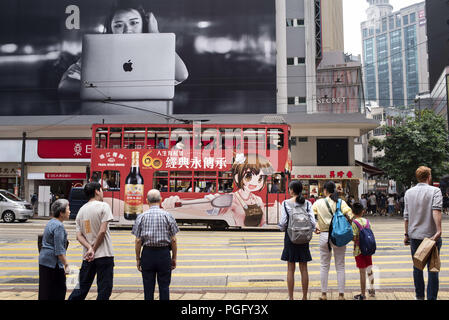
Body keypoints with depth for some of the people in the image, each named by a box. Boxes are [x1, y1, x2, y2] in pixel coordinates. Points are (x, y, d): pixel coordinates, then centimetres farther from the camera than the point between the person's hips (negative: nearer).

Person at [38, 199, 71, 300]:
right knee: (58, 291, -3)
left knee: (45, 290, 15)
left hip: (44, 259, 10)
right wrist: (66, 265, -19)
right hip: (53, 262, -10)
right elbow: (59, 250, -21)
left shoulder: (51, 223, 14)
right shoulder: (59, 226, -17)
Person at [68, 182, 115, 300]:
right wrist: (94, 248, -6)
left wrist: (90, 248, -6)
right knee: (104, 289, 2)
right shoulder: (103, 206, -7)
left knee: (82, 287, 15)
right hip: (104, 255, -6)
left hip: (87, 256, 6)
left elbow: (79, 235, 3)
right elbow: (102, 231, -15)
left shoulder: (81, 210, 12)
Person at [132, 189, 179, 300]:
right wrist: (174, 258, 7)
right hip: (164, 253, 0)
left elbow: (138, 241, -3)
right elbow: (173, 240, -3)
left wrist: (138, 259, 7)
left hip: (147, 253, 1)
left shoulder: (141, 217, -2)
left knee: (148, 287, 9)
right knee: (164, 286, 7)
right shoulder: (168, 216, -4)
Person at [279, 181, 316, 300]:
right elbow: (313, 222, -7)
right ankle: (304, 297, 17)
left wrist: (283, 228, 11)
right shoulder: (307, 203, -2)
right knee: (303, 268, 10)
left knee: (290, 269, 6)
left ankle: (291, 297, 12)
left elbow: (283, 222, -10)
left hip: (290, 237, -2)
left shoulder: (286, 203, -8)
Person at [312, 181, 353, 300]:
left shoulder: (318, 203, -2)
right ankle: (341, 294, 15)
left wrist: (315, 228, 5)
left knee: (324, 266, 12)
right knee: (340, 267, 10)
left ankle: (324, 294, 18)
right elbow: (350, 216, -12)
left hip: (324, 236, 0)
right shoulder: (341, 203, -3)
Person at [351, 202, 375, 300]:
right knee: (369, 270, 19)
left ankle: (363, 295, 6)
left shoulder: (354, 222, -15)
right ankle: (372, 290, 33)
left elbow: (354, 238, -20)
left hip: (359, 250, -5)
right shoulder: (367, 221, 2)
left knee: (362, 272, -1)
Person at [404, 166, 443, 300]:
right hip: (431, 235, -4)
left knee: (417, 267, 13)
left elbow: (406, 216, 7)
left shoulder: (409, 192, 6)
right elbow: (436, 210, -22)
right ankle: (431, 297, 5)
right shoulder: (435, 191, -6)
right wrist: (438, 230, -28)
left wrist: (407, 234, 14)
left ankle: (419, 296, 20)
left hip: (414, 235, 4)